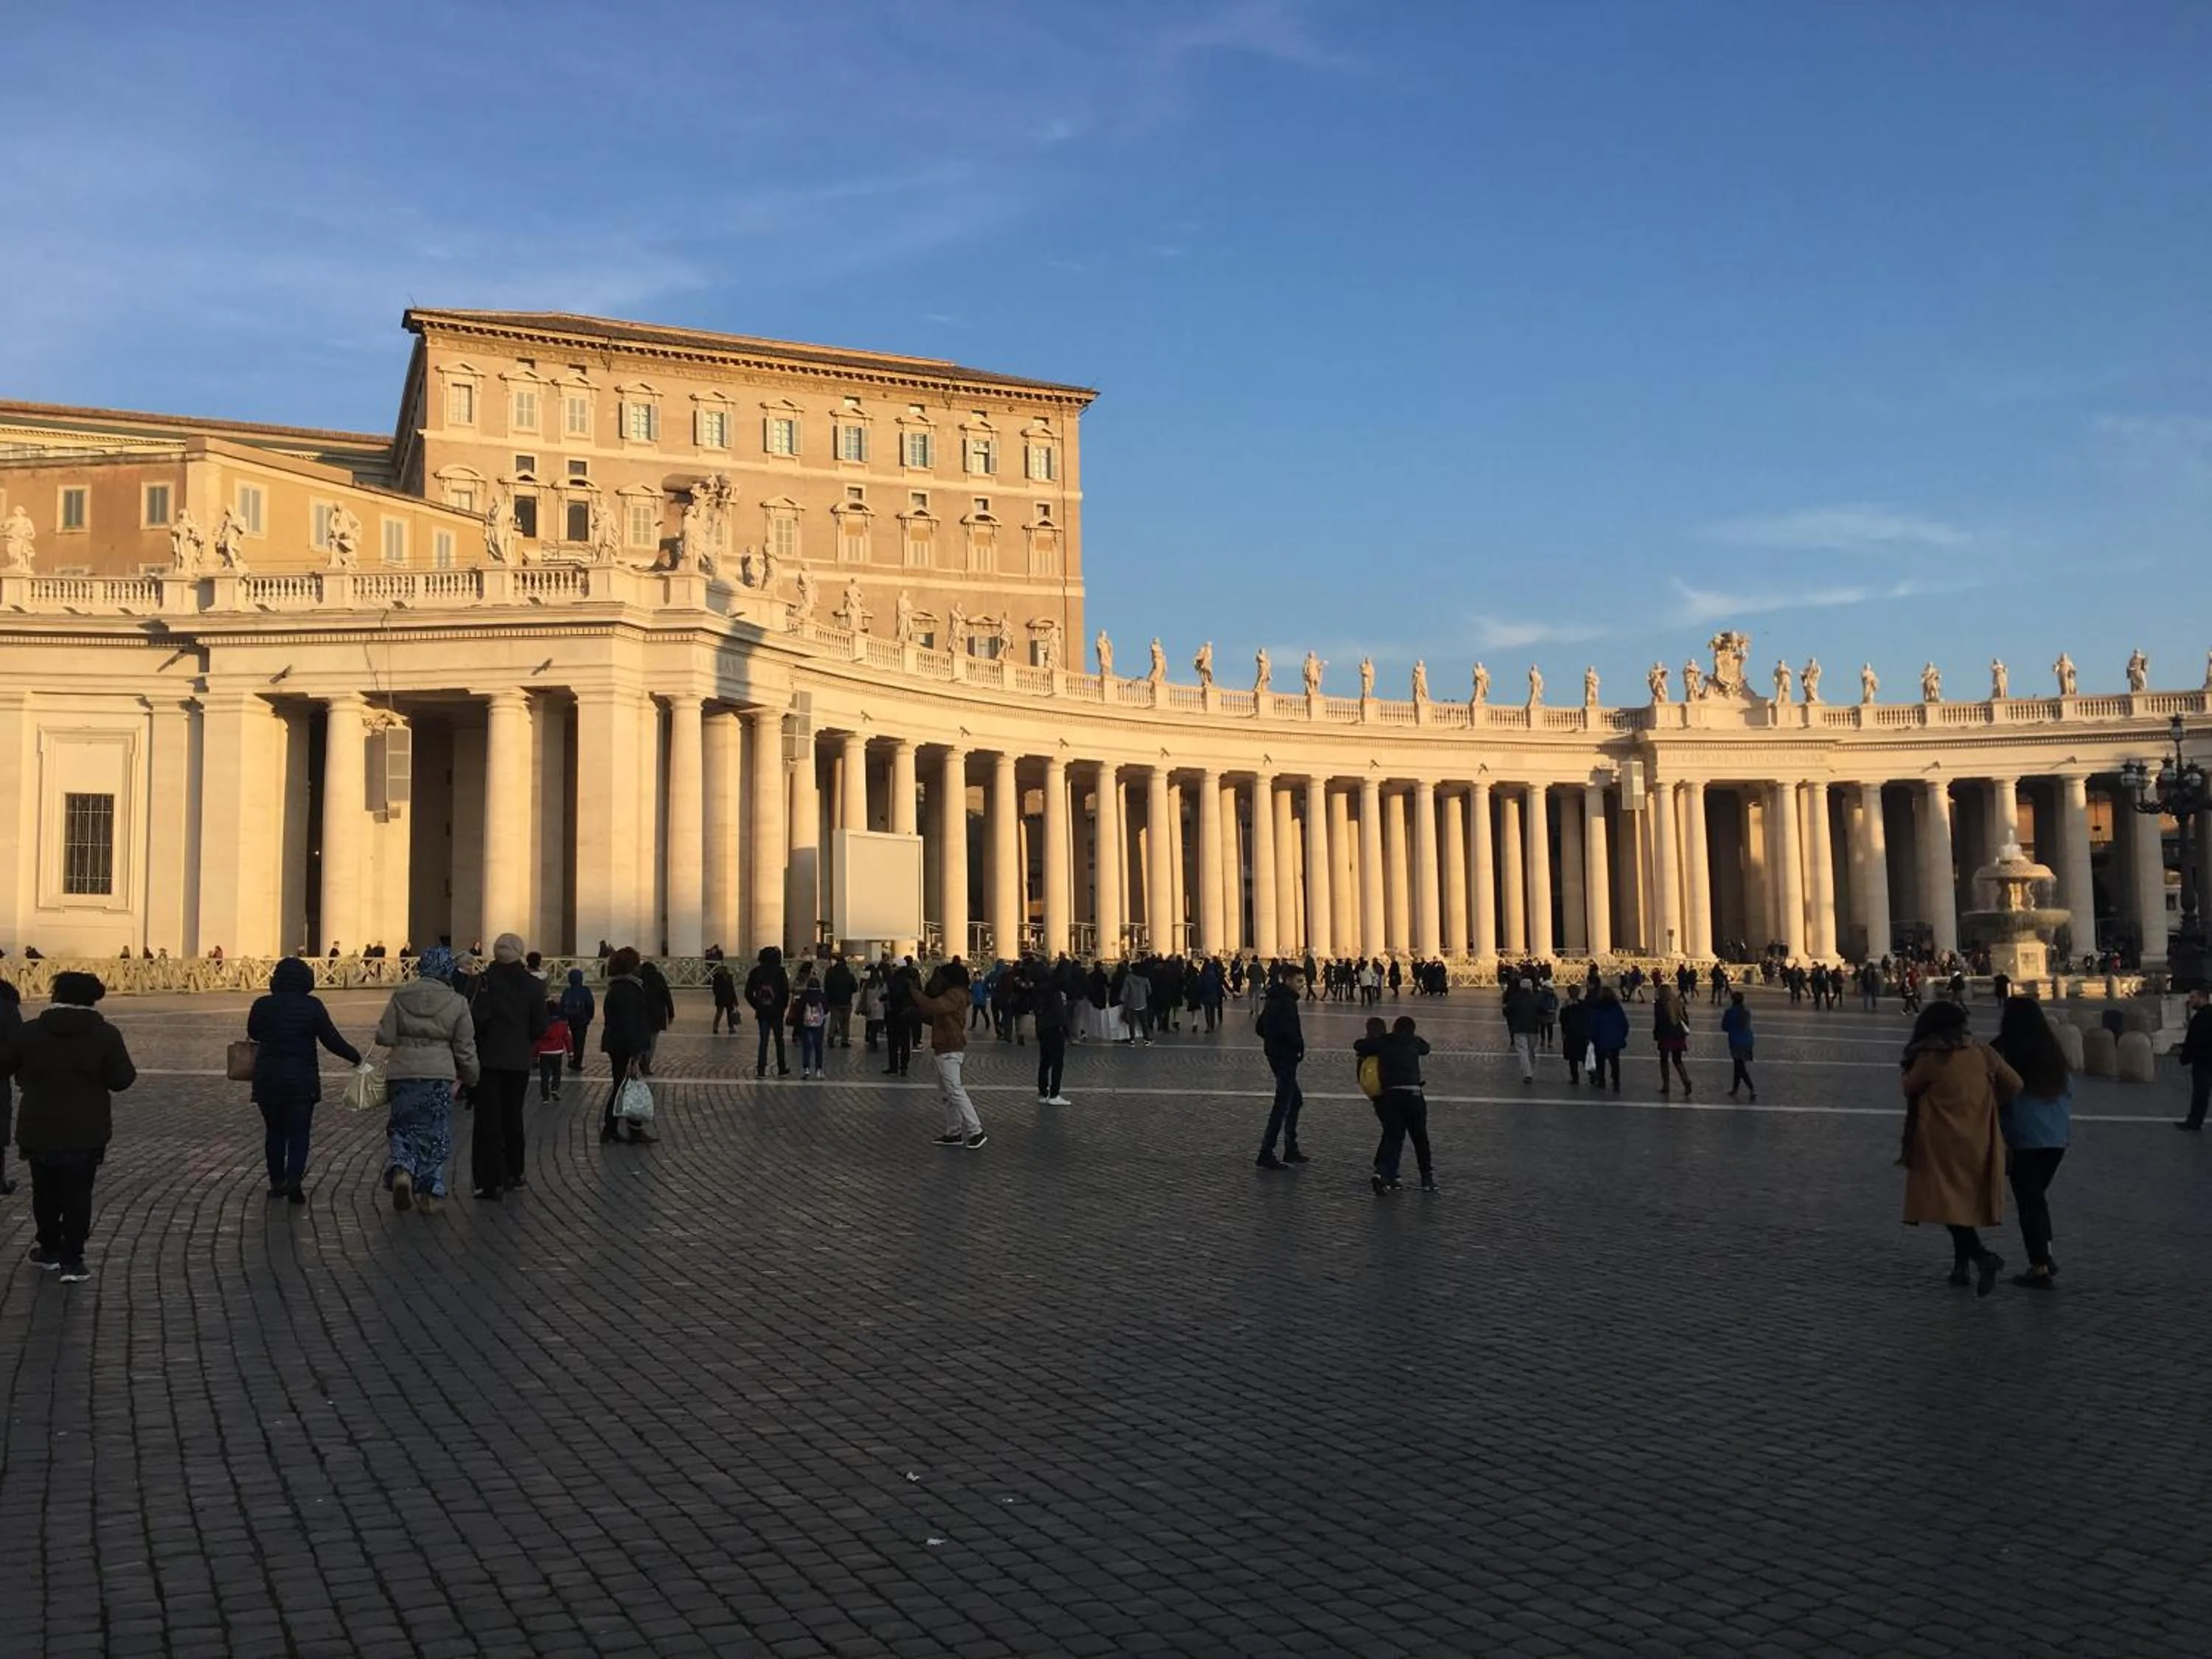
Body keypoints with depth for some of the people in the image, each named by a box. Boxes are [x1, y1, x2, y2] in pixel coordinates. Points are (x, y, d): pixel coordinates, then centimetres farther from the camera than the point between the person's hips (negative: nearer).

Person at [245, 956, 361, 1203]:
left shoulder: (262, 1005, -2)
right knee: (299, 1132, 5)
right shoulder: (313, 1006, -8)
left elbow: (253, 1033, 15)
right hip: (302, 1079, -2)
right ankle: (294, 1179, -11)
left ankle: (277, 1182, 16)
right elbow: (331, 1040, -8)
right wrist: (355, 1057, 4)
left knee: (274, 1130, 14)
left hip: (268, 1079, 2)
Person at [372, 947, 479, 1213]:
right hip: (439, 1074, -1)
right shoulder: (456, 1003, -3)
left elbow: (384, 1037, -3)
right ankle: (432, 1194, 11)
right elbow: (465, 1049, 1)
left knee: (403, 1128, 15)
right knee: (435, 1134, 9)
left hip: (402, 1073, 1)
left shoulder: (401, 996, -1)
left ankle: (401, 1170, -12)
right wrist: (470, 1077, 15)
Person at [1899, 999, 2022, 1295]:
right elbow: (2014, 1084, 5)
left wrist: (1906, 1074, 23)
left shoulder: (1930, 1058, -12)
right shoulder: (1980, 1052, 1)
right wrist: (1989, 1104, 18)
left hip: (1944, 1143, -5)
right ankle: (1962, 1265, 19)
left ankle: (1982, 1255, -21)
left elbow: (1909, 1088, 3)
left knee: (1949, 1204, -3)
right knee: (1966, 1202, 16)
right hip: (1980, 1142, 5)